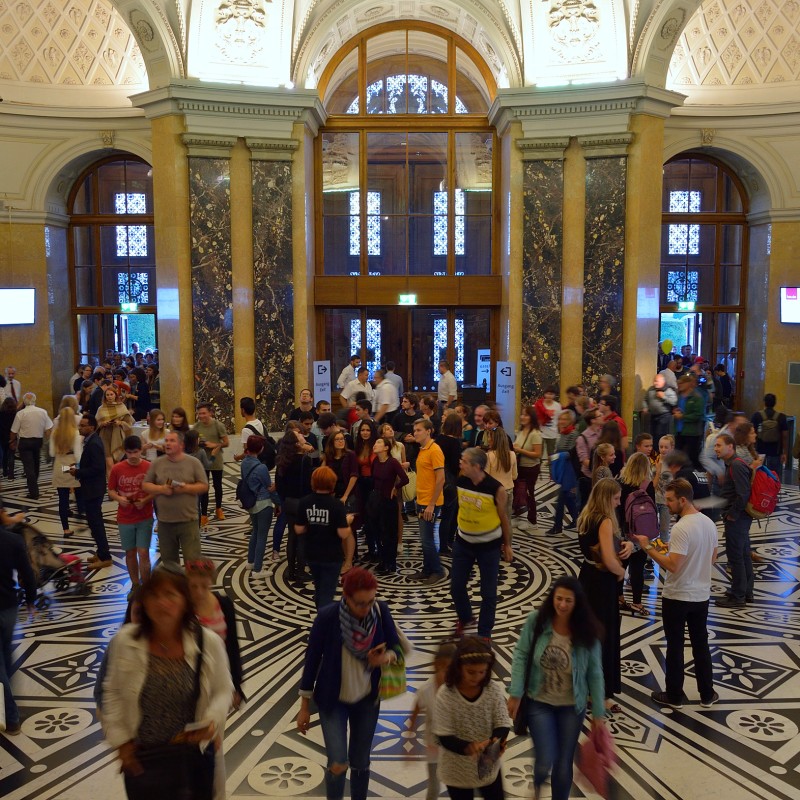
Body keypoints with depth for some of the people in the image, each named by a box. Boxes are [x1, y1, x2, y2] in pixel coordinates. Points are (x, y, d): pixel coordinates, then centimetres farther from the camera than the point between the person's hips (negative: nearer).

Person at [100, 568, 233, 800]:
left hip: (194, 752, 0)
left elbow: (223, 690, -1)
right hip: (141, 756, 0)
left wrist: (213, 720, -18)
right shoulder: (125, 641, -14)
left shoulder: (209, 642, -16)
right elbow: (113, 692, 1)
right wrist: (120, 739, -1)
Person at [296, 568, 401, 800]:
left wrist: (386, 658, -25)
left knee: (360, 762, 14)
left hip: (367, 701, 3)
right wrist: (305, 706, -4)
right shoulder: (327, 616, -23)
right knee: (338, 764, -8)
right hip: (333, 701, -2)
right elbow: (312, 658, -11)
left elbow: (396, 647, -1)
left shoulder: (381, 611, -16)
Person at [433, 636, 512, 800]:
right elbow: (444, 736, -20)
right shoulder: (445, 695, -22)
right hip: (457, 771, -2)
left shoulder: (494, 690, -14)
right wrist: (467, 747, -37)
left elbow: (503, 724, -10)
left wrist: (496, 740, -32)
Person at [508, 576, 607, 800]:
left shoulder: (586, 632, -15)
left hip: (572, 706, 1)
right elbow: (521, 656, -10)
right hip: (539, 702, -1)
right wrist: (515, 694, -12)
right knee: (546, 760, -5)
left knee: (564, 764, 12)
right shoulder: (536, 621, -17)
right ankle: (538, 781, 33)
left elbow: (594, 672, -6)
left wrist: (598, 712, -1)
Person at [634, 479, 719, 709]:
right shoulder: (709, 523, 2)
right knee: (701, 645, 18)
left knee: (675, 647, 7)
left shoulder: (681, 528, -24)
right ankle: (707, 695, 27)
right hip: (701, 595, 7)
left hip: (677, 597, -7)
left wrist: (648, 548, -19)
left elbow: (672, 565, -27)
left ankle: (674, 696, 19)